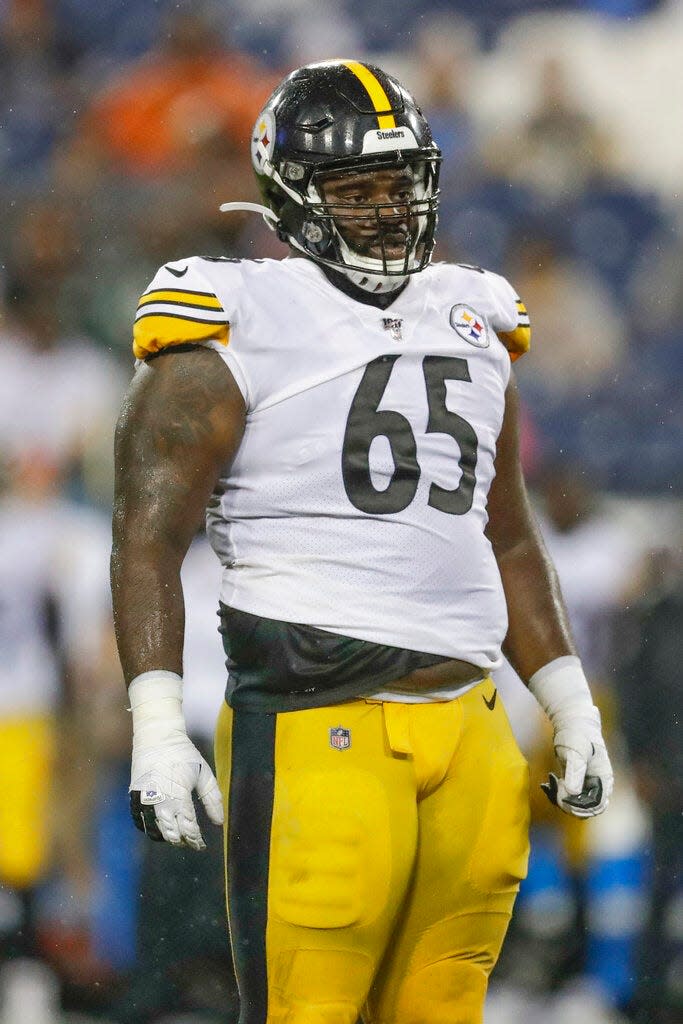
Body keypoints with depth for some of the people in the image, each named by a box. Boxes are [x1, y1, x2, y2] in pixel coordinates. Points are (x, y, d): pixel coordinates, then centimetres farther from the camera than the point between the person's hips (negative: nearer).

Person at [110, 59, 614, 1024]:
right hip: (316, 723, -6)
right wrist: (156, 727, -16)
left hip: (466, 728, 6)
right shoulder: (239, 330, -2)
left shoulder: (469, 326, 18)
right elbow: (150, 537, -6)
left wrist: (572, 704, 20)